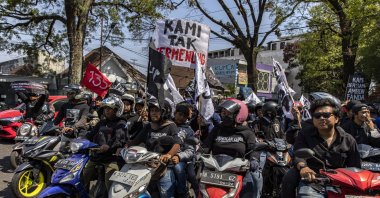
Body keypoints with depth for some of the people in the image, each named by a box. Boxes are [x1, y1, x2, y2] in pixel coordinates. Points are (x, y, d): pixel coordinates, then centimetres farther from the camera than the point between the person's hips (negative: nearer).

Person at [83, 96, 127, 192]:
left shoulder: (121, 123, -3)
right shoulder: (101, 123, 19)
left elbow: (119, 138, -19)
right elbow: (90, 135, 20)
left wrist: (109, 145, -37)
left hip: (111, 156, -7)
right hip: (96, 155, 7)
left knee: (111, 185, -17)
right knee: (82, 178, 11)